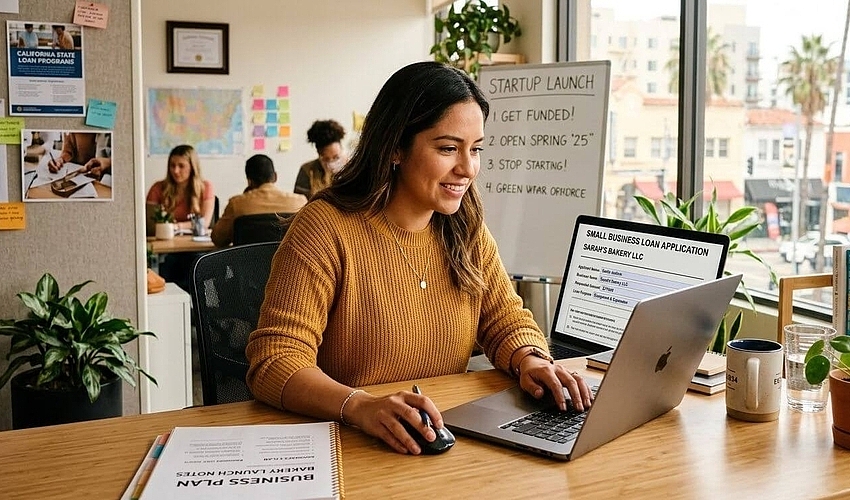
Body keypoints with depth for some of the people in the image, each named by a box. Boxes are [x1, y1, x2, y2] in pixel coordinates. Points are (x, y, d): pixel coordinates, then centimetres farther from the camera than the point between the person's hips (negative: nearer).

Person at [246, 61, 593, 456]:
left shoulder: (466, 229, 4)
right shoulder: (326, 228, -15)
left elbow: (506, 320, 10)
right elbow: (274, 362, -21)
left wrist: (530, 360, -14)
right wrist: (360, 406, -39)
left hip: (446, 444, 3)